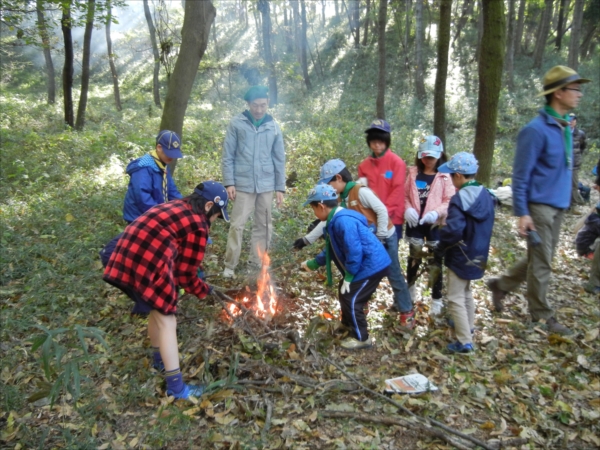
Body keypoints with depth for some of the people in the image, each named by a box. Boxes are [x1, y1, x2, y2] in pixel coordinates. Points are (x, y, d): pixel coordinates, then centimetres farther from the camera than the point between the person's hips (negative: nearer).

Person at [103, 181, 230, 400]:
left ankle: (160, 358, 46)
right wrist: (204, 290, 17)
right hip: (148, 266, -9)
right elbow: (185, 274, -1)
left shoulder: (175, 206, 20)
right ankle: (176, 387, 11)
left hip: (126, 259, 9)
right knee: (167, 321, 3)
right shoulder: (197, 226, -5)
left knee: (157, 310, 26)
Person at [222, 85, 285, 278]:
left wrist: (280, 187, 6)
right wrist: (229, 182, -9)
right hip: (243, 184, -3)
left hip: (266, 185, 3)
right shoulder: (237, 123, -2)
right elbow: (228, 156, -2)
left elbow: (279, 159, 9)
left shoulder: (274, 127, 7)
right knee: (237, 225, -2)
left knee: (263, 225, 9)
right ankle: (230, 265, 8)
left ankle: (257, 263, 22)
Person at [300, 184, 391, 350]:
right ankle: (348, 324, 41)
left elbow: (354, 252, -28)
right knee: (344, 293, 20)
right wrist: (313, 264, 27)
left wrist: (348, 277, -18)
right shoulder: (335, 220, 8)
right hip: (365, 264, 10)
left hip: (372, 265, -10)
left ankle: (361, 338, 12)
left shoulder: (343, 221, -26)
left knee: (351, 299, -4)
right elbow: (331, 250, 20)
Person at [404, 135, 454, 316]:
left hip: (436, 224, -2)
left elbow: (450, 201, -10)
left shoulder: (445, 176, -5)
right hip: (415, 223, 3)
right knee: (414, 258, 16)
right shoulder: (413, 173, 5)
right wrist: (408, 209, -12)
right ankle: (410, 287, 39)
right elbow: (405, 195, 6)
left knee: (436, 261, 7)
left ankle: (436, 299, 18)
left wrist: (436, 213, -25)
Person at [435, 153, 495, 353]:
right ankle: (468, 325, 44)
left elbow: (453, 230, -32)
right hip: (478, 254, 9)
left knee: (455, 298, 1)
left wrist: (441, 246, -15)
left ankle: (465, 342, 4)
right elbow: (485, 226, 12)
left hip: (461, 256, -9)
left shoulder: (459, 199, -24)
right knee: (465, 291, 27)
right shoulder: (486, 195, 3)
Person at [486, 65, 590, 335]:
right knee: (541, 264, 2)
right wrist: (522, 213, -19)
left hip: (558, 206, 9)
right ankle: (542, 316, 17)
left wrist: (564, 200, 17)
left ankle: (500, 285, 33)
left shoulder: (565, 127, 10)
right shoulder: (536, 130, -16)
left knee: (540, 259, 17)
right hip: (539, 206, -9)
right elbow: (520, 175, -16)